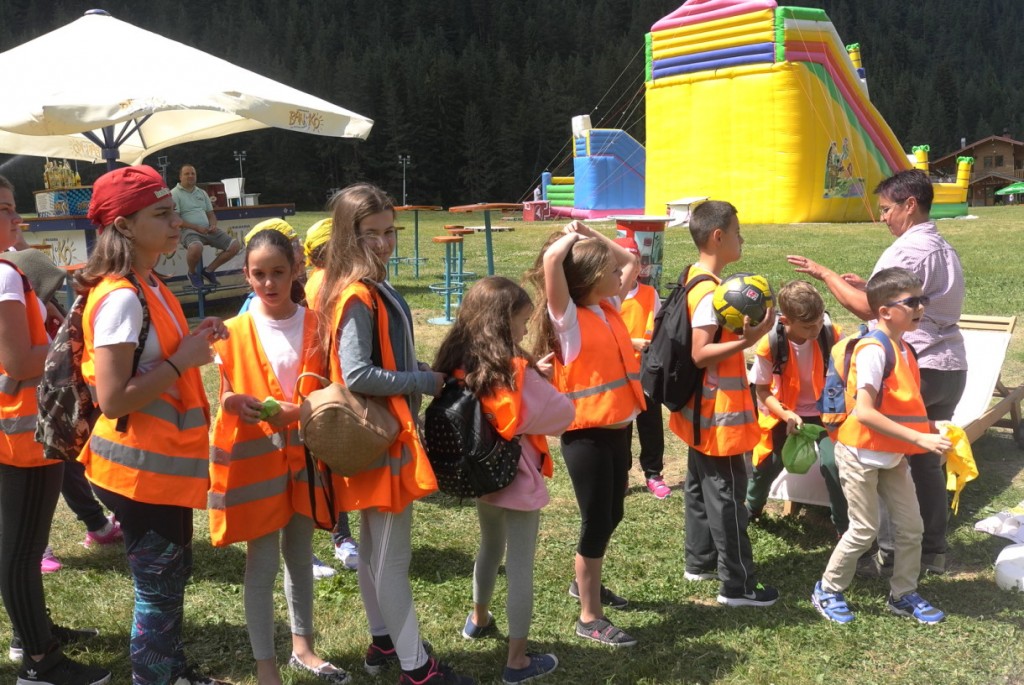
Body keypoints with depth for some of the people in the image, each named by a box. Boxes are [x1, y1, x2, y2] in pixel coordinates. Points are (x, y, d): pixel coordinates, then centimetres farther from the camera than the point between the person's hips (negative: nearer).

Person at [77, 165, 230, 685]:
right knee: (157, 589, 5)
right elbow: (113, 399, -27)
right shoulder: (121, 297, -22)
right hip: (141, 468, -10)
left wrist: (191, 341, 3)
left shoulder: (148, 287, 7)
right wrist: (183, 360, -20)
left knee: (173, 572, 23)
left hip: (164, 462, 10)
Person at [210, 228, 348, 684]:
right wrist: (237, 403, -23)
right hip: (255, 457, -2)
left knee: (300, 553, 16)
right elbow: (226, 398, 0)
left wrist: (296, 411, -19)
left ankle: (302, 646, 33)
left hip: (304, 453, 2)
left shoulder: (314, 325, -1)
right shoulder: (235, 333, -5)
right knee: (262, 563, 3)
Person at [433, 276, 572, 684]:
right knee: (520, 567, 3)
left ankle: (478, 620, 48)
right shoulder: (515, 372, -21)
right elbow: (563, 415, -12)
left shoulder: (458, 367, -4)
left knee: (490, 548, 28)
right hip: (517, 479, -7)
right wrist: (539, 381, 2)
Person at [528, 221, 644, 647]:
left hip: (618, 429, 8)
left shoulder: (610, 306, 7)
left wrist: (591, 235, 7)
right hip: (586, 434, -8)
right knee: (596, 520, 0)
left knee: (611, 515, 20)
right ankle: (589, 618, 13)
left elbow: (629, 259, 20)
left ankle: (586, 583, 42)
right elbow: (551, 260, -30)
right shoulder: (568, 318, -15)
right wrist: (573, 236, -10)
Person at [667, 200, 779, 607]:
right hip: (719, 413, -11)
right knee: (726, 495, -2)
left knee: (700, 486, 19)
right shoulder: (710, 291, -22)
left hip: (702, 413, 11)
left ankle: (700, 562, 33)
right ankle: (737, 585, 6)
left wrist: (742, 331, 13)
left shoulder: (695, 279, 8)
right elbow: (699, 354, -25)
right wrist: (747, 341, -30)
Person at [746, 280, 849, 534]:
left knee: (832, 463, -19)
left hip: (823, 411, 0)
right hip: (784, 412, 0)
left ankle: (845, 526, 1)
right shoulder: (770, 344, -23)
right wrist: (786, 415, -25)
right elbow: (762, 390, -12)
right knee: (767, 464, 6)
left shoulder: (832, 335, -20)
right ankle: (751, 508, 41)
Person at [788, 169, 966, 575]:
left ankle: (895, 550, 8)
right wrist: (870, 286, 11)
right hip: (951, 367, 9)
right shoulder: (943, 249, 15)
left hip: (915, 369, -9)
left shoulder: (906, 251, -15)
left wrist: (824, 274, -8)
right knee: (928, 460, 16)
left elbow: (867, 310, -18)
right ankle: (933, 551, 22)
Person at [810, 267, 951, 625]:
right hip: (862, 455, -8)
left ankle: (903, 595, 27)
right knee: (864, 531, 1)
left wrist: (928, 434, 4)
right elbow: (864, 412, -28)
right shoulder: (874, 350, -22)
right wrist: (918, 438, -29)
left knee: (911, 526, 10)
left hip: (892, 455, 8)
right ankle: (827, 591, 20)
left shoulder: (902, 348, 6)